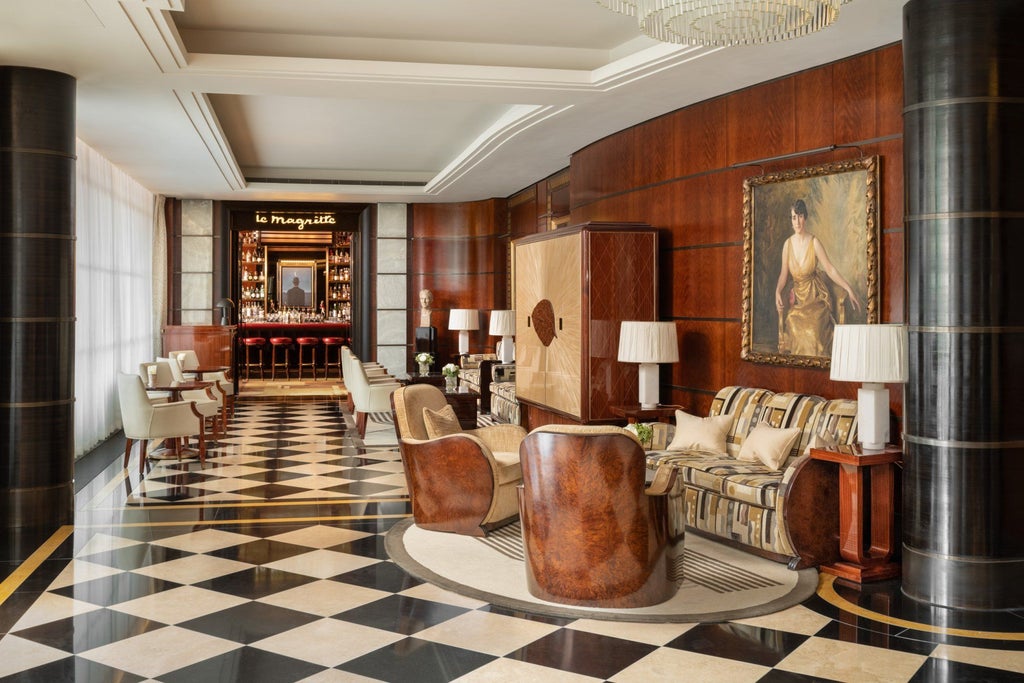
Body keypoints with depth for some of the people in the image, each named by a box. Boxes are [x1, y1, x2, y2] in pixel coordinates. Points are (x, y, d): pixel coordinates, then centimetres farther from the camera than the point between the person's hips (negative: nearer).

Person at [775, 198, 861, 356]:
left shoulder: (814, 242, -10)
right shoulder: (788, 244, 1)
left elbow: (830, 269, -11)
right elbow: (784, 273, 3)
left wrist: (849, 289, -18)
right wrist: (778, 292, -14)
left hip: (816, 297, -3)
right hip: (798, 298, 4)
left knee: (813, 336, -18)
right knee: (798, 336, -8)